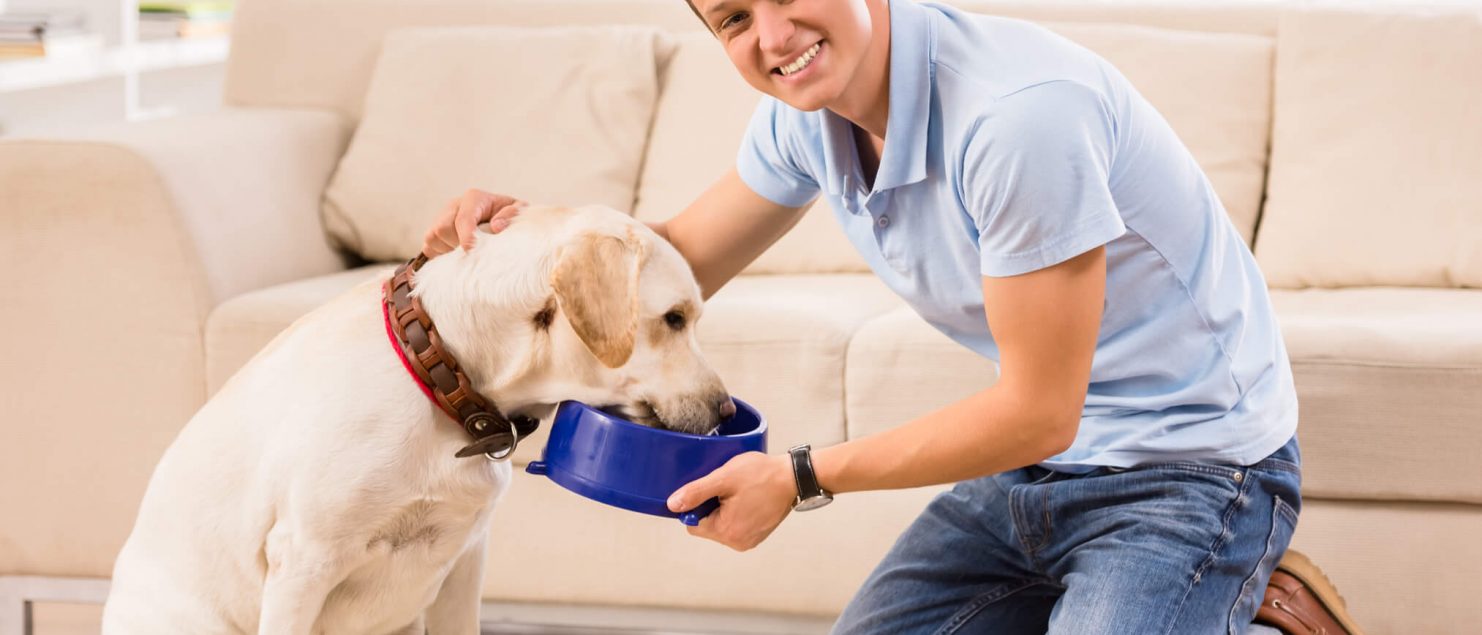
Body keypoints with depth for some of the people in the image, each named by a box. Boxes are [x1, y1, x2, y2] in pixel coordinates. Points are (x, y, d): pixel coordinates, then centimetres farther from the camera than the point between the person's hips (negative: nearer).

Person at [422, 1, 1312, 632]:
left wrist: (802, 478, -15)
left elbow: (1037, 413, -23)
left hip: (1189, 466, -8)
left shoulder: (1019, 112, -29)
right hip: (1032, 469, 8)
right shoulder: (804, 112, -2)